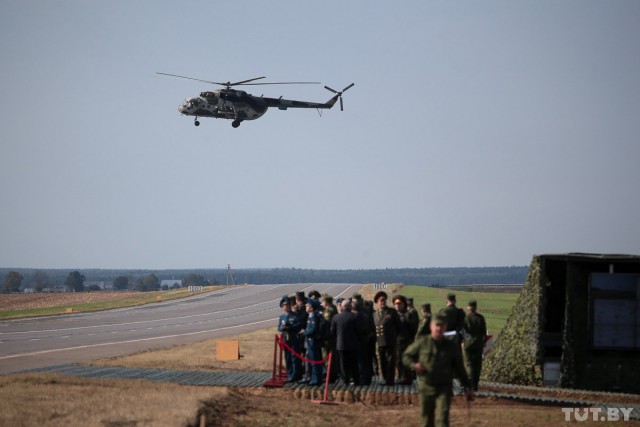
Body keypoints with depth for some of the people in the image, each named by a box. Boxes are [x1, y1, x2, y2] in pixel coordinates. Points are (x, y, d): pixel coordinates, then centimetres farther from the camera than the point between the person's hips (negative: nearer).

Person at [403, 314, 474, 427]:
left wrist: (468, 387, 10)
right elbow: (406, 356, 8)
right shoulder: (422, 343, 1)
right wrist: (414, 365, -14)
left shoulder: (451, 346, 3)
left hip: (444, 389, -1)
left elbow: (459, 368, 10)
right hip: (426, 387, 1)